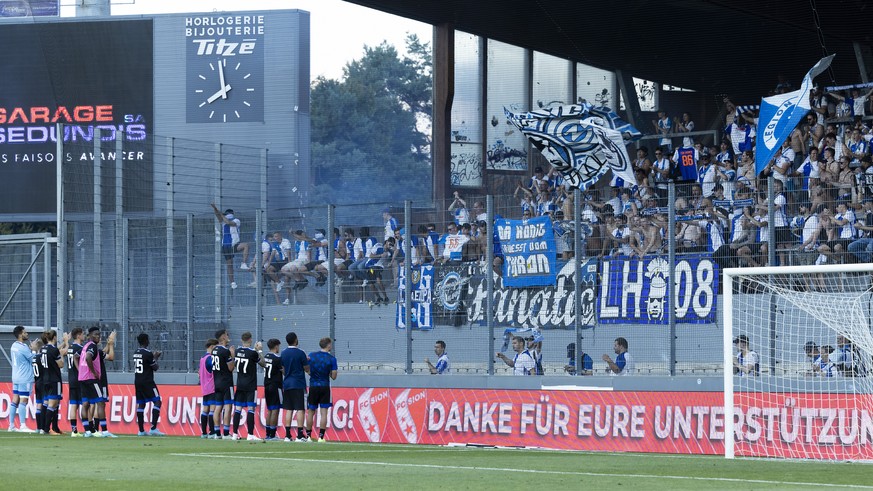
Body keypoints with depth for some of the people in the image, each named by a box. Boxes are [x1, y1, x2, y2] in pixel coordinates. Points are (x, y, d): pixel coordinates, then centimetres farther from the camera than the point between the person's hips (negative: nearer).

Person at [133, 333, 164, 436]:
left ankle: (141, 430, 6)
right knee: (157, 401, -5)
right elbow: (155, 368, -7)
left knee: (141, 404, 9)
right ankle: (153, 428, -16)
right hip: (147, 381, -8)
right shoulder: (148, 353, -13)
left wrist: (154, 357, 22)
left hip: (137, 381, 8)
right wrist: (156, 358, 10)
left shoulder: (136, 353, 11)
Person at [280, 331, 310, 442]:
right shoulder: (300, 353, -10)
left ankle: (287, 435, 6)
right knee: (300, 409, -4)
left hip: (287, 383, 5)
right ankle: (300, 435, -8)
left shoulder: (283, 353, 6)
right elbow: (307, 369, -5)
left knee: (289, 410, 8)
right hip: (298, 384, -5)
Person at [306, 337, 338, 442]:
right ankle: (321, 436, -6)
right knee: (323, 413, -1)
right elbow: (333, 376, -4)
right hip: (325, 387, -2)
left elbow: (308, 371, 5)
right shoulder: (332, 359, -6)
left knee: (310, 413, 11)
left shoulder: (311, 355, 0)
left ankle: (308, 435, 13)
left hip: (313, 386, 2)